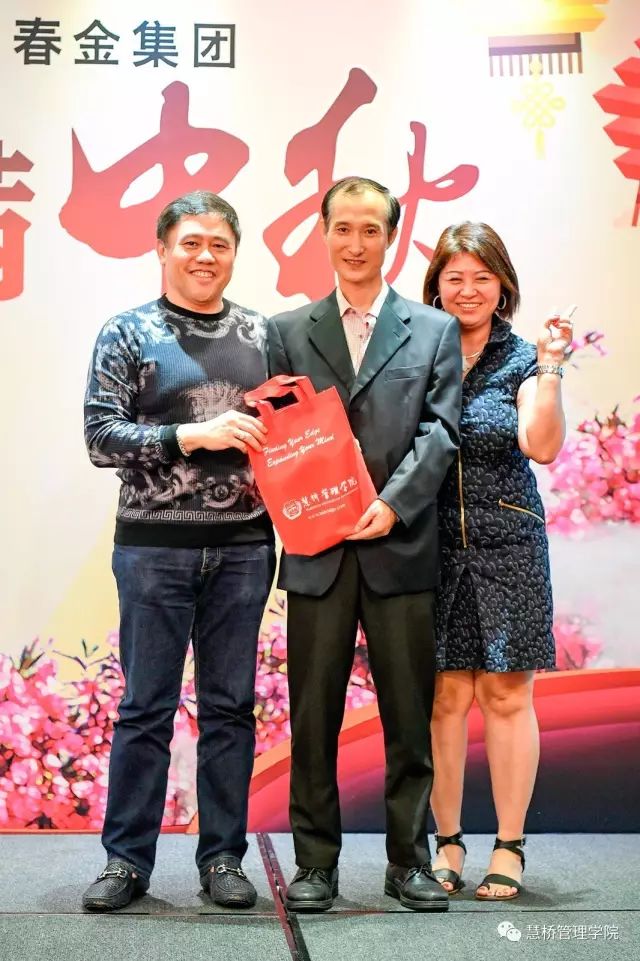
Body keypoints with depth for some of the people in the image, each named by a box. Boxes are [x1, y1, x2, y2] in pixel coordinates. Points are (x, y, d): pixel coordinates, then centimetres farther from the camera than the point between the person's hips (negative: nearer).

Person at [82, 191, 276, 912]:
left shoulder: (261, 333, 11)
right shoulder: (127, 333, 2)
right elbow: (101, 435, -6)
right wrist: (194, 435, -16)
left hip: (243, 544, 3)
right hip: (155, 546, -2)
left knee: (230, 705, 8)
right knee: (146, 705, 5)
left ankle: (222, 857, 22)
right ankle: (127, 859, 20)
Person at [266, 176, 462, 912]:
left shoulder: (435, 331, 10)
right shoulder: (287, 332, 12)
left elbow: (440, 430, -1)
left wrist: (392, 504, -14)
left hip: (402, 547, 0)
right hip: (317, 548, 1)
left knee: (409, 714, 7)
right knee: (313, 715, 7)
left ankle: (409, 860, 22)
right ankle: (315, 863, 20)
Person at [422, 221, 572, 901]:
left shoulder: (521, 358, 3)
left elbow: (542, 446, -10)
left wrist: (550, 366, -15)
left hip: (506, 543, 0)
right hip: (435, 544, 1)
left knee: (507, 695, 4)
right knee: (444, 697, 5)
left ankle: (509, 849, 16)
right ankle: (447, 843, 18)